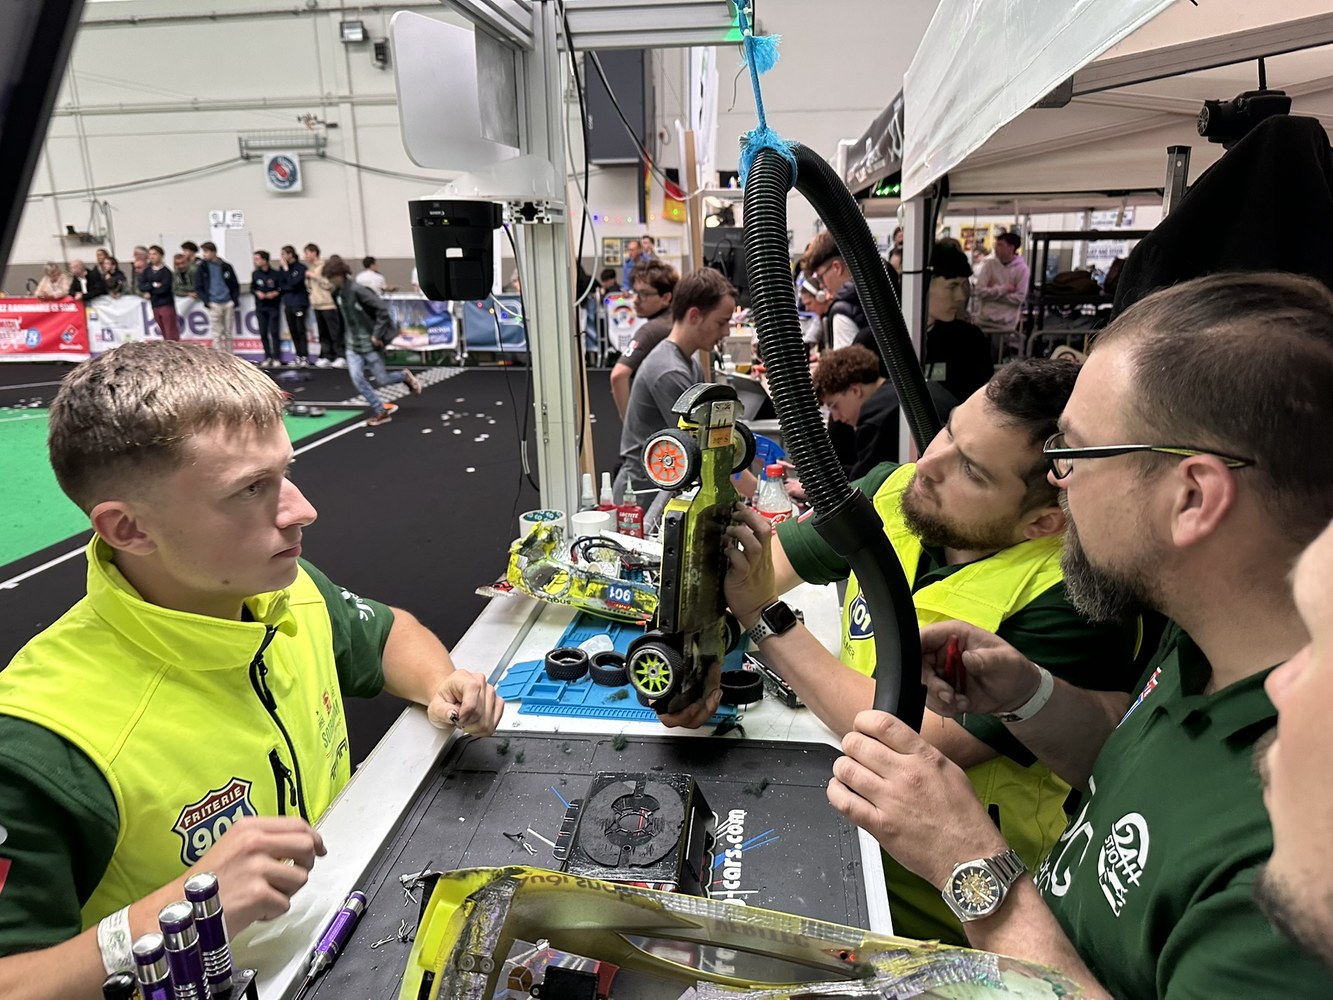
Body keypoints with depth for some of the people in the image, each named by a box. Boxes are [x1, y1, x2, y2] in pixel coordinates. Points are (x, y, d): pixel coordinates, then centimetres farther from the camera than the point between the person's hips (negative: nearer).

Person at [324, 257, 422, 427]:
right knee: (357, 378, -7)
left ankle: (405, 376, 33)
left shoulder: (358, 290, -20)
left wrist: (377, 335, -21)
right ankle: (381, 411, 4)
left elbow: (383, 310, -23)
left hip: (369, 344, -7)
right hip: (353, 345, 7)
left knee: (382, 380, 2)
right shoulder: (337, 293, 2)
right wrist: (349, 334, 11)